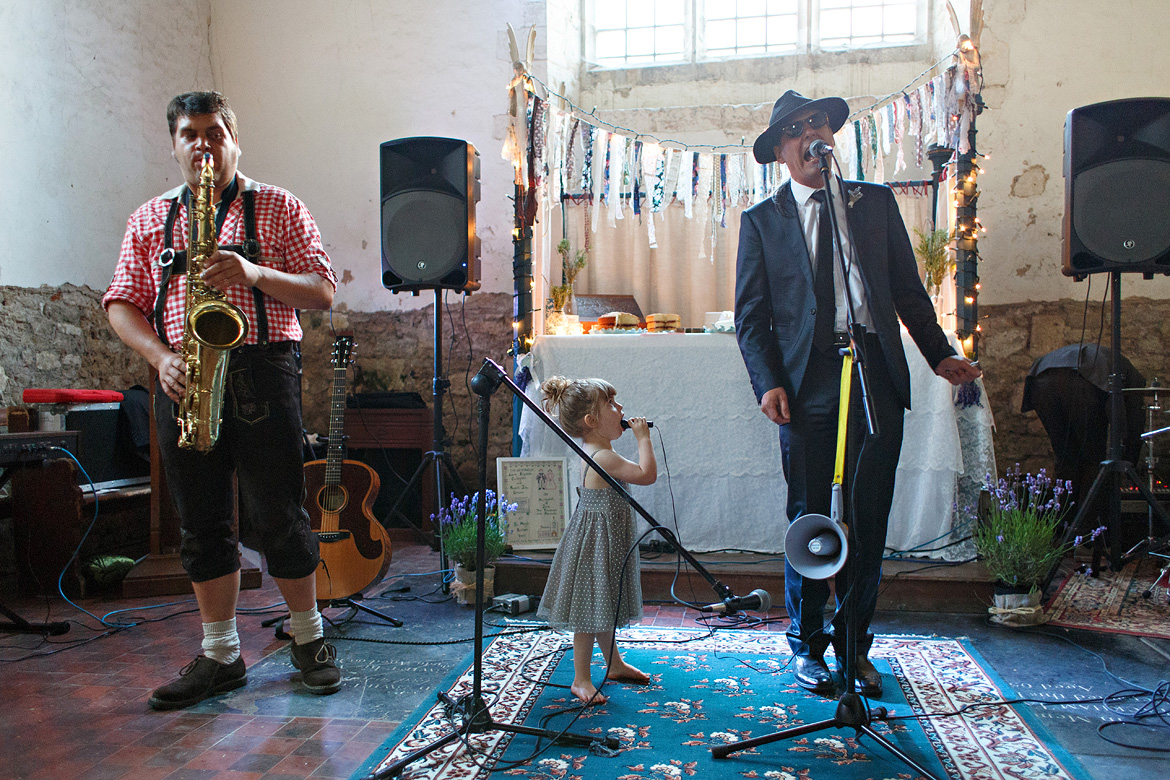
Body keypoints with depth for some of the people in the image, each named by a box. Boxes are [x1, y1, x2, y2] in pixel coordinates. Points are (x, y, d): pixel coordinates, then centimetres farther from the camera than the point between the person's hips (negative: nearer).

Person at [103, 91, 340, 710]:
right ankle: (220, 655, 19)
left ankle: (308, 638, 17)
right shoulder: (149, 219, 16)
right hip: (183, 381, 3)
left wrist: (256, 274, -16)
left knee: (278, 515, -1)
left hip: (261, 371, -3)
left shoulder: (277, 207, 7)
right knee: (202, 523, 7)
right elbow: (121, 304, 11)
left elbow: (323, 292, 0)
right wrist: (160, 356, -7)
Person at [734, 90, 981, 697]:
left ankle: (854, 646, 20)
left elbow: (907, 289, 16)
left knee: (869, 520, 5)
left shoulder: (876, 202, 15)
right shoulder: (762, 220, 9)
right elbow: (751, 314, 4)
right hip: (807, 384, -2)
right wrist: (768, 382, -9)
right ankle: (807, 646, 19)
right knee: (809, 518, 3)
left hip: (877, 378, 2)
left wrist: (939, 353, 7)